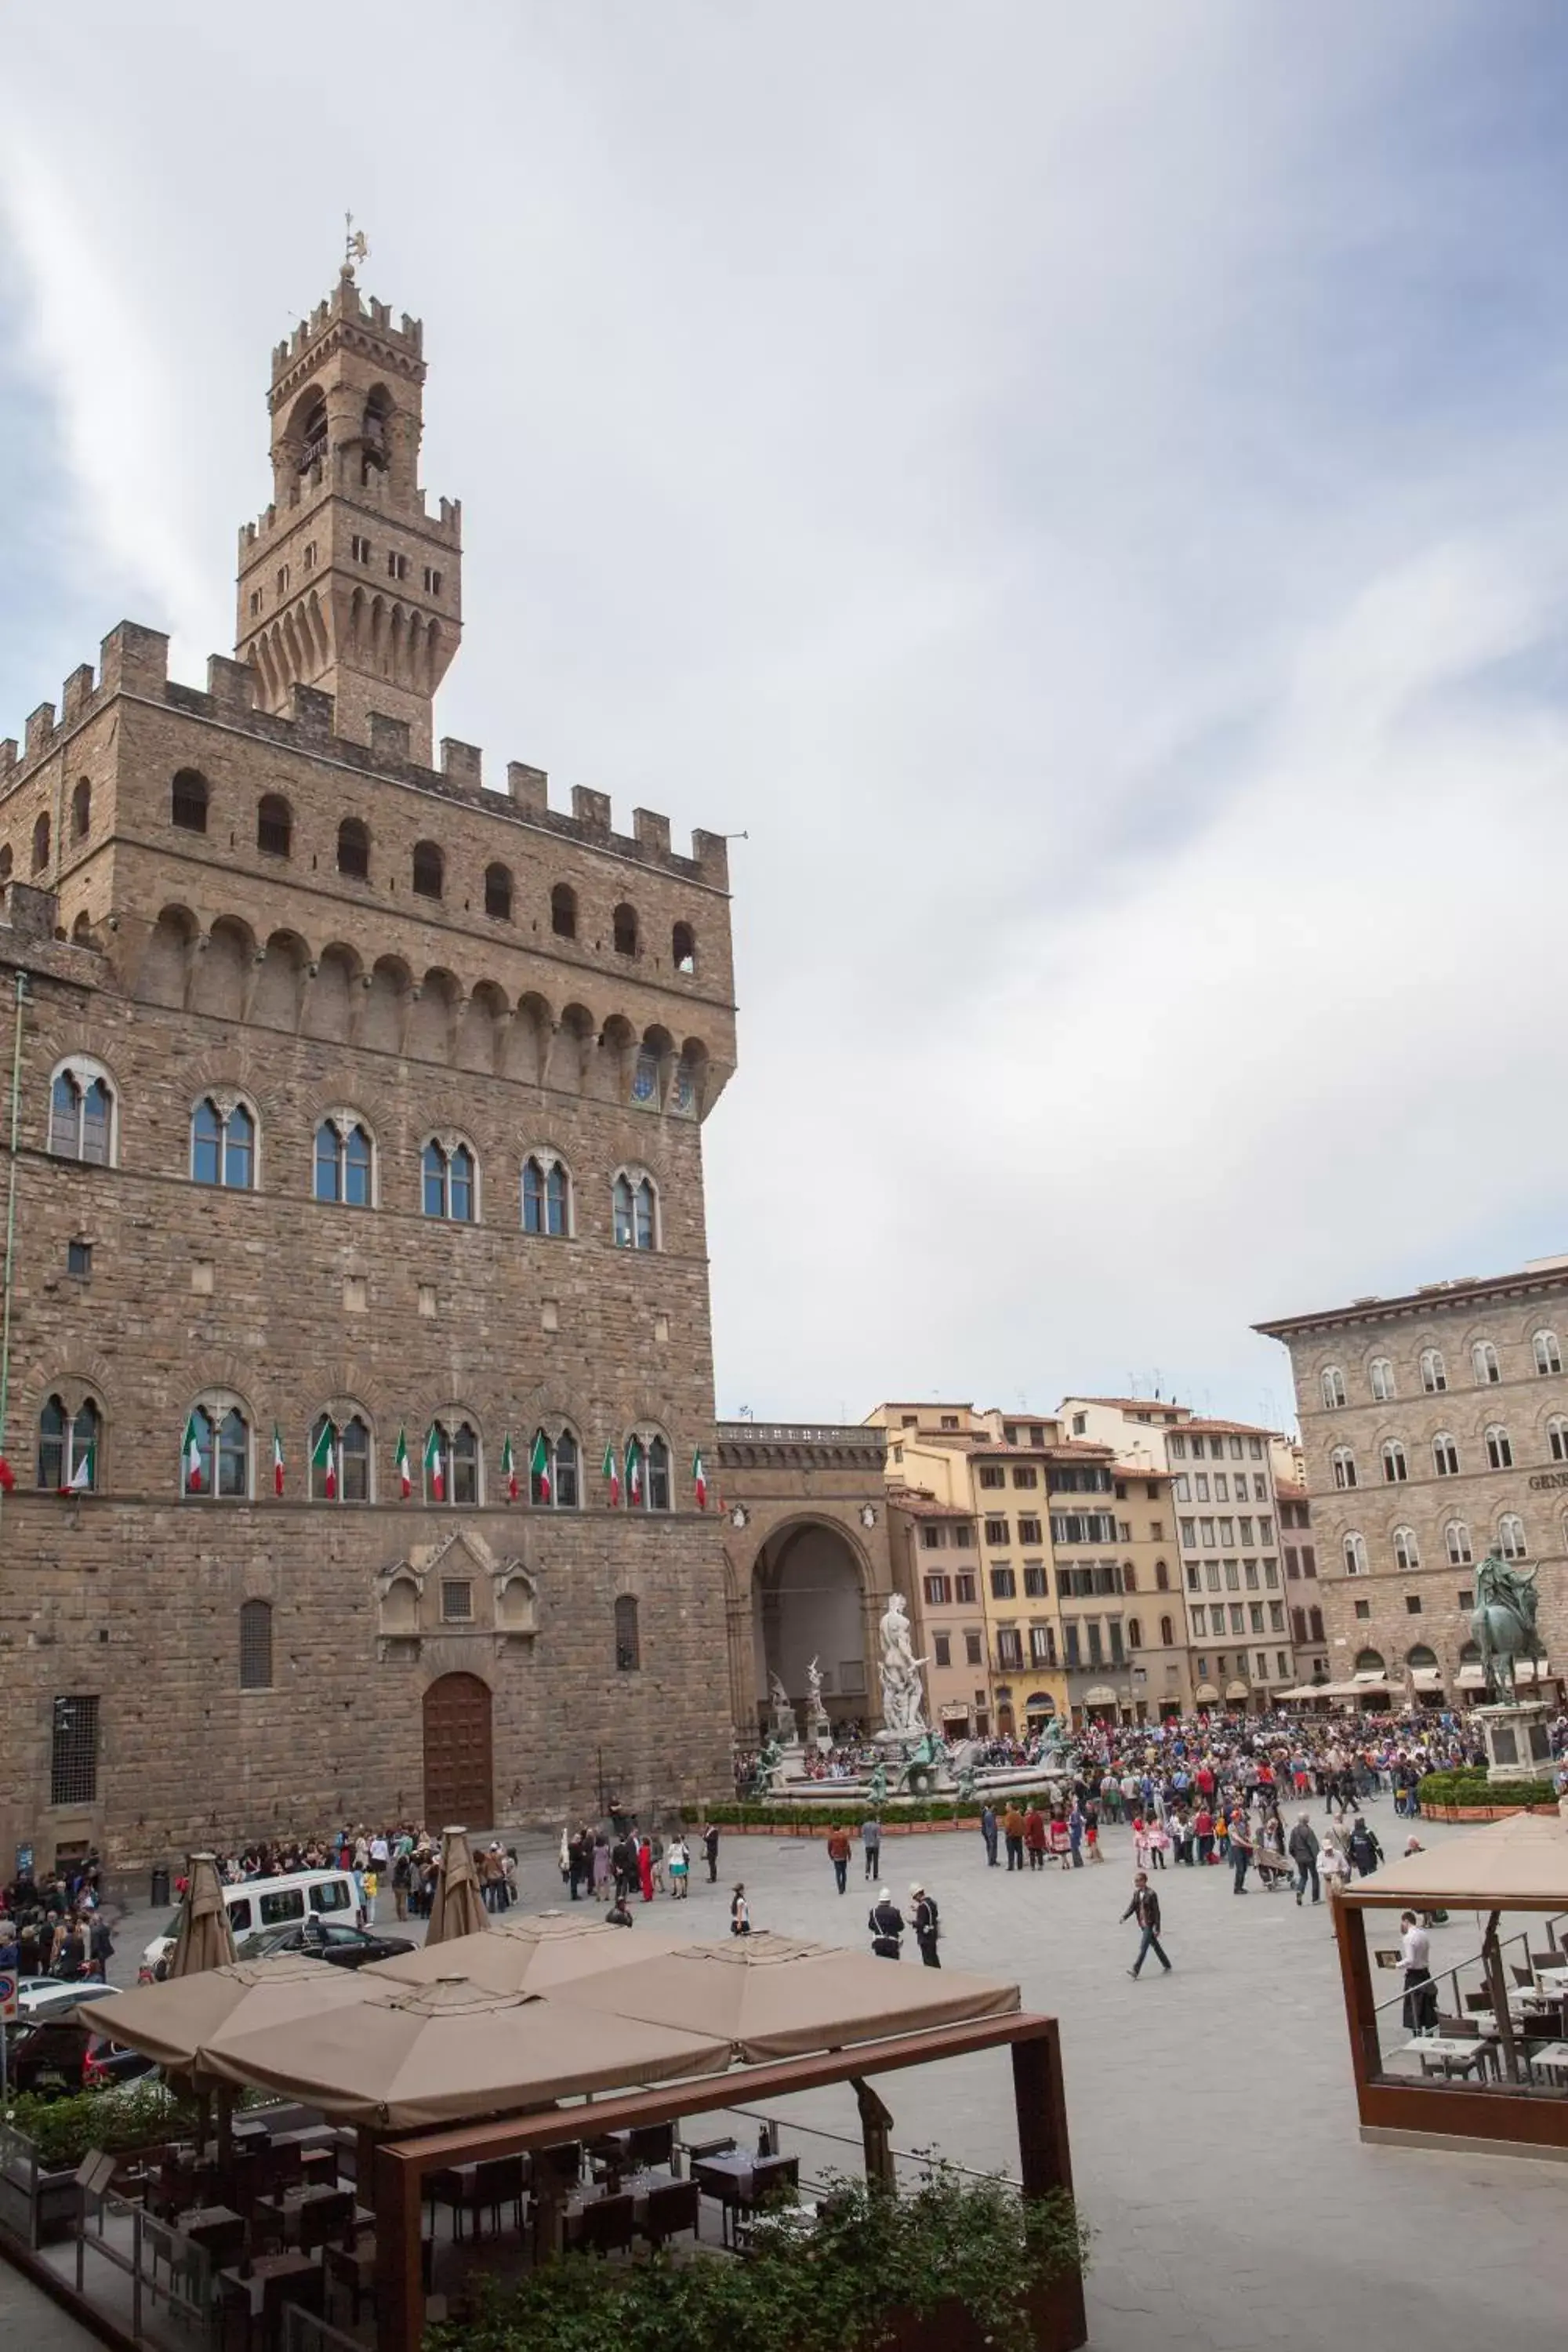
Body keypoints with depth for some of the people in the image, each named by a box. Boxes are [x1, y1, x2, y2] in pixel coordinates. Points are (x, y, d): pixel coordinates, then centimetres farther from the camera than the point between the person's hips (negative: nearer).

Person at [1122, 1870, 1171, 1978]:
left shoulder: (1151, 1894, -17)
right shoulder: (1136, 1893, 5)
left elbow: (1156, 1912, -15)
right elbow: (1132, 1906, 4)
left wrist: (1157, 1928, -16)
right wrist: (1124, 1916, -14)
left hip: (1150, 1924, -8)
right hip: (1143, 1924, 8)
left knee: (1143, 1947, -9)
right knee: (1155, 1946, 17)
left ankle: (1135, 1970, -11)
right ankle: (1167, 1966, 30)